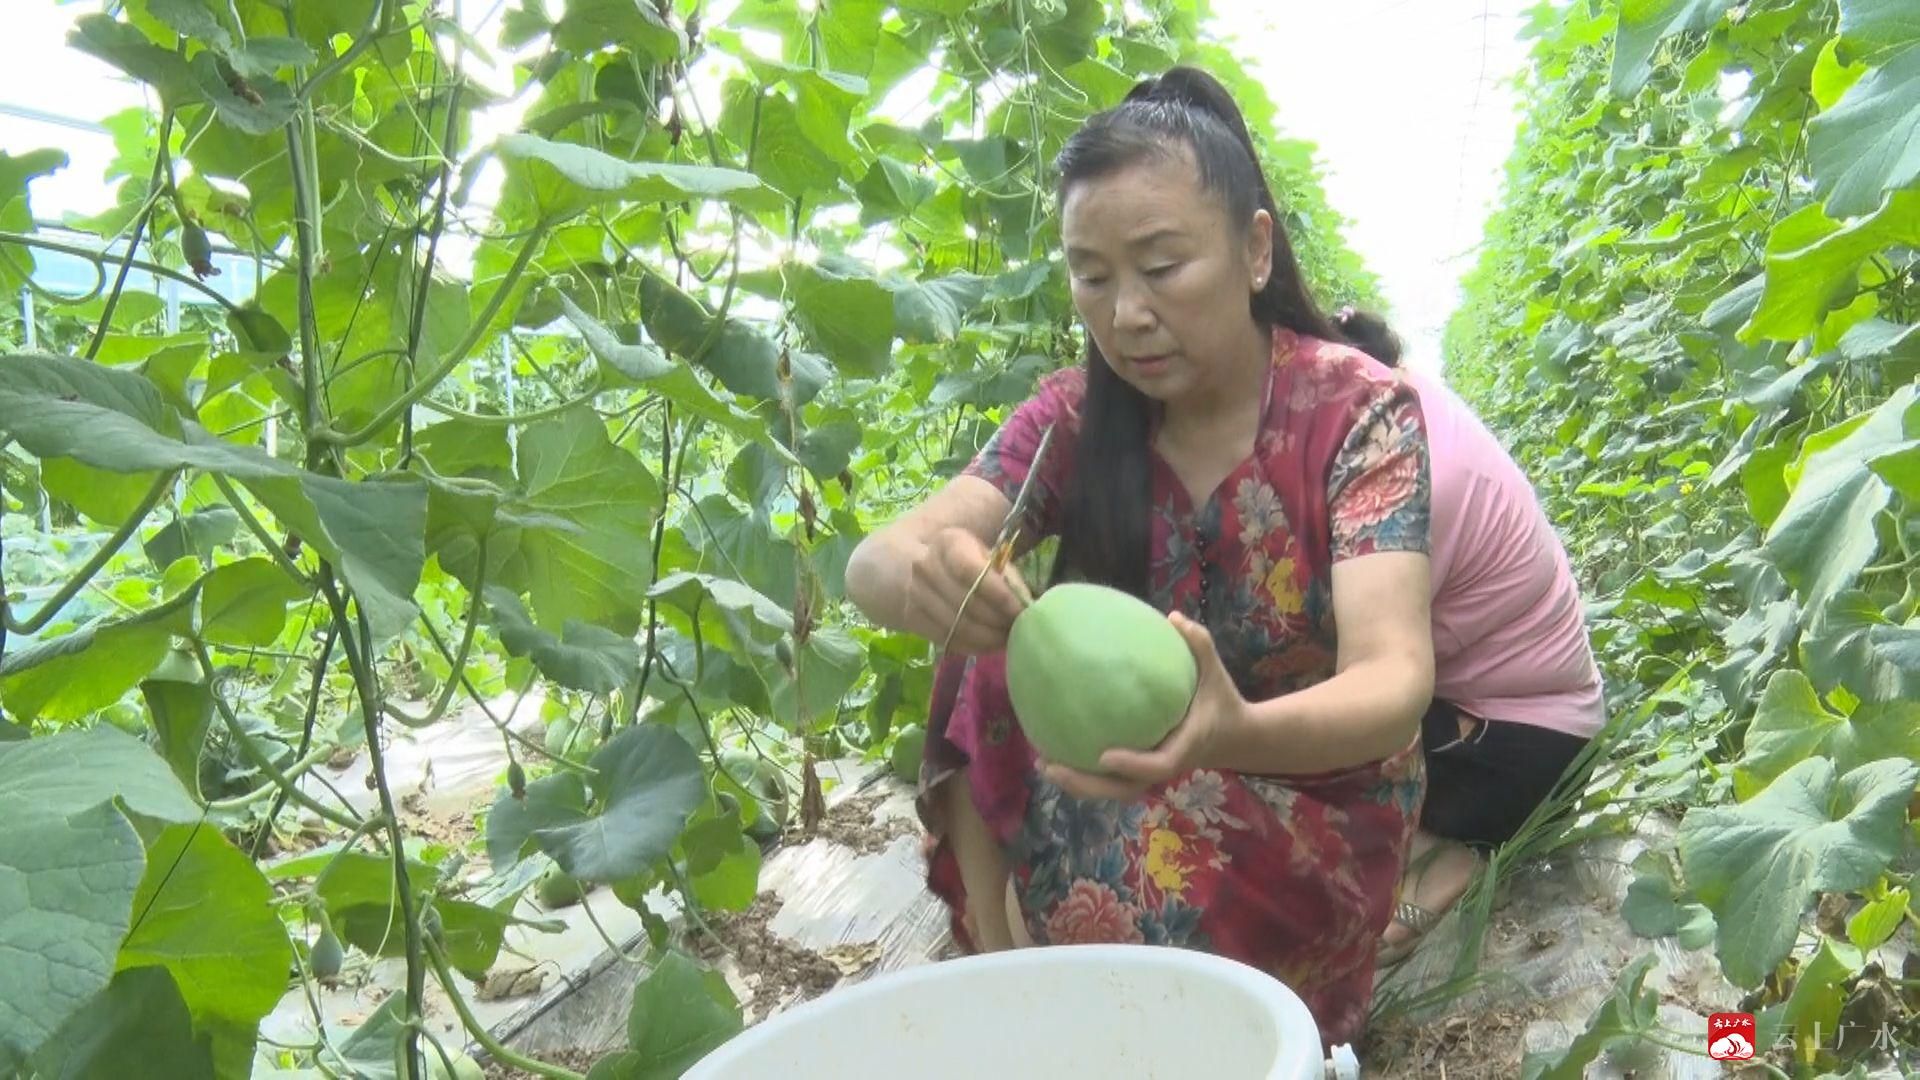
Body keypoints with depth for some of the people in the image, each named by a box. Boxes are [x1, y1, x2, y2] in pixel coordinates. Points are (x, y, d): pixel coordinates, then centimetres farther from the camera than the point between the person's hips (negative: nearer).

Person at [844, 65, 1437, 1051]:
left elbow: (1396, 682, -31)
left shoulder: (1359, 410, -18)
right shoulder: (1077, 415, -9)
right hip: (1140, 773, 4)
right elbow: (872, 564, -21)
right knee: (987, 670, -21)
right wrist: (920, 579, -47)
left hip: (1318, 796, -4)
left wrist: (1236, 733, -54)